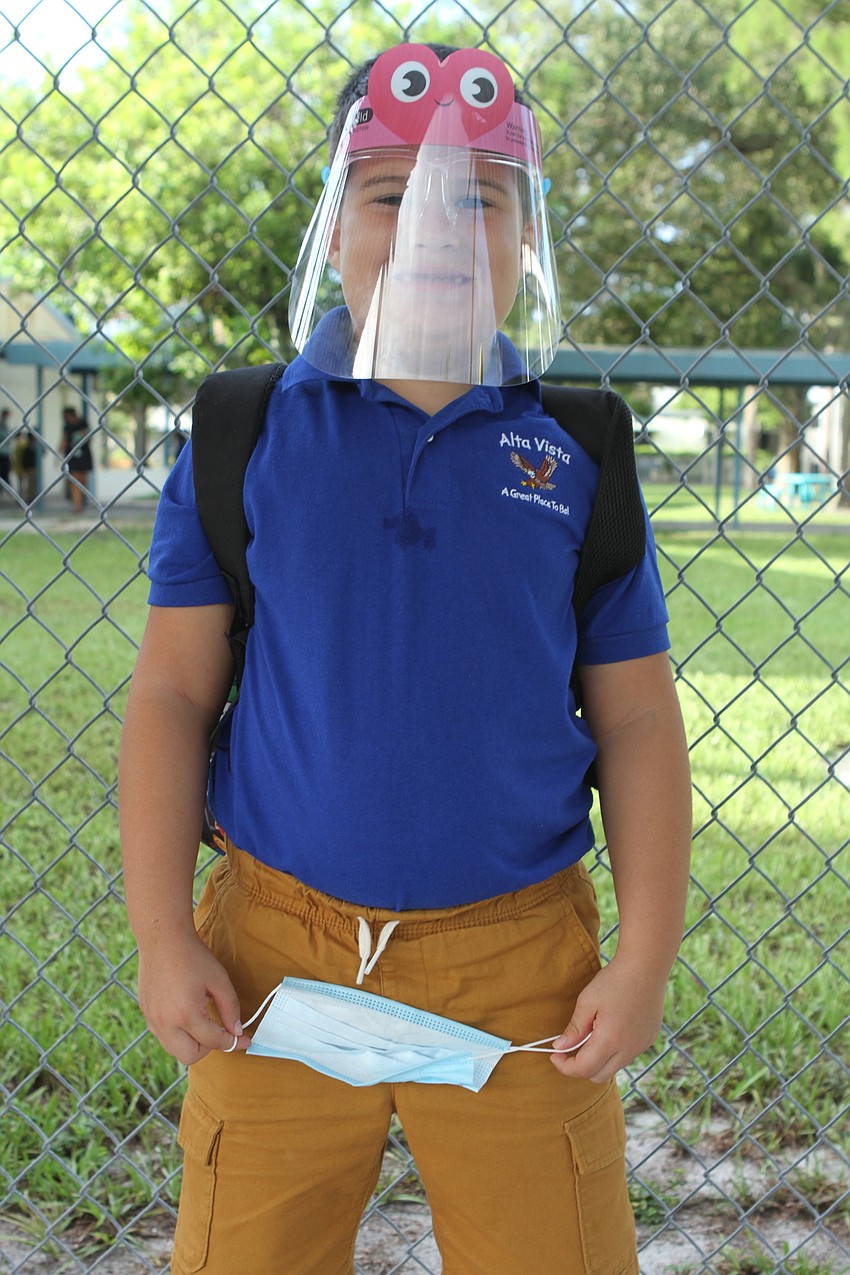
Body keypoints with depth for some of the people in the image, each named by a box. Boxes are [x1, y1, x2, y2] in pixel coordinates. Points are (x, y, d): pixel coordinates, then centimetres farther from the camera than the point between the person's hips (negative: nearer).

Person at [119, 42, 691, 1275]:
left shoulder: (581, 455, 2)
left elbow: (637, 722, 3)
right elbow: (173, 691, 1)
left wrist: (647, 954, -2)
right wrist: (163, 937, -4)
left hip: (522, 961, 1)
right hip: (278, 947, 0)